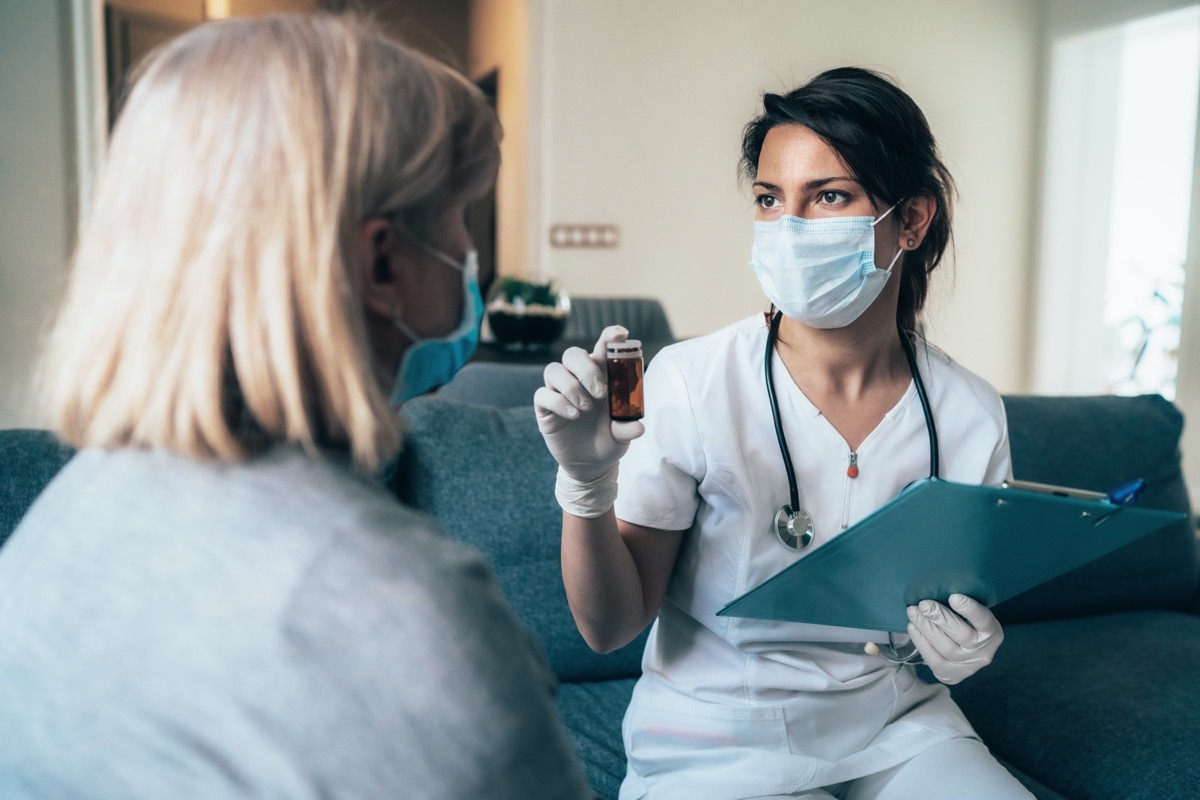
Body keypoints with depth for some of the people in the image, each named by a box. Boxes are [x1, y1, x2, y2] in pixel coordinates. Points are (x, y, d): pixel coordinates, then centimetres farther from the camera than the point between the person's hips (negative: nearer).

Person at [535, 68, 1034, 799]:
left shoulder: (972, 414, -7)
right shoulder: (691, 382, -16)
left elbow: (969, 608, 8)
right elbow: (611, 626, -13)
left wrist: (965, 646, -14)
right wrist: (587, 484, -29)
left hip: (898, 731, 3)